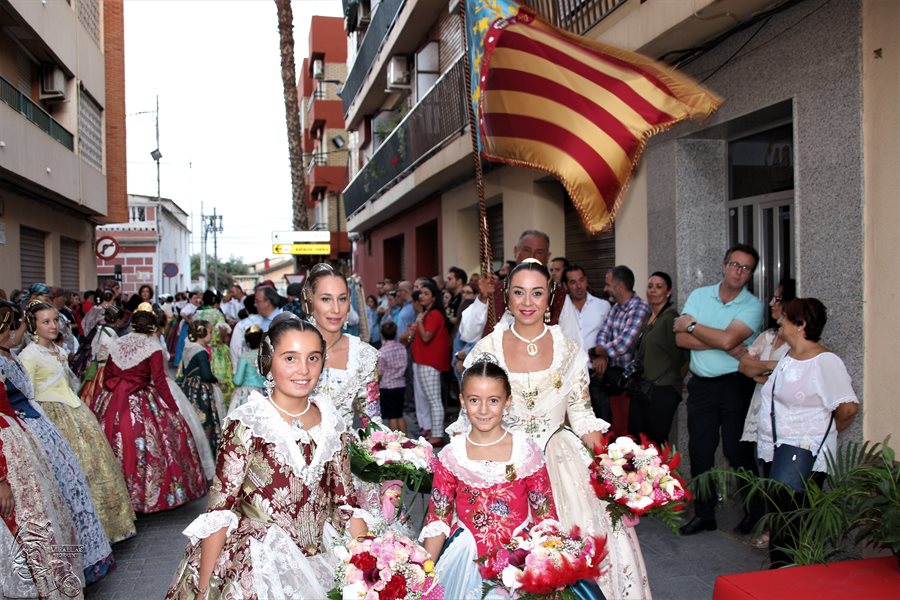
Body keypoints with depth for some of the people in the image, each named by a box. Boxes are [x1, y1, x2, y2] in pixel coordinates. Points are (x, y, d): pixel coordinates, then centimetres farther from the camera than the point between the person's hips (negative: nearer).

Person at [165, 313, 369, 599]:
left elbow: (347, 500, 4)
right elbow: (220, 509, -13)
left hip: (322, 560, 4)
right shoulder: (247, 424, -14)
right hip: (258, 565, -4)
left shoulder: (332, 423, 0)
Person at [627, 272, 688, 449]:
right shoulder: (647, 318, 14)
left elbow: (685, 355, -13)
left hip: (662, 391, -8)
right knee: (634, 439, 8)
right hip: (640, 391, 8)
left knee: (656, 441, -4)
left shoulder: (671, 318, -11)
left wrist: (676, 380, -2)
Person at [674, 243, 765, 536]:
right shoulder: (699, 295, 5)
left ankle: (755, 511, 23)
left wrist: (691, 325, -8)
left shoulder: (753, 306, -5)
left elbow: (727, 339, -21)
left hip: (735, 386, -3)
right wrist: (723, 343, -14)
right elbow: (681, 339, -6)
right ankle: (704, 514, 19)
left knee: (737, 450, 2)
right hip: (701, 385, 3)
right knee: (699, 450, 7)